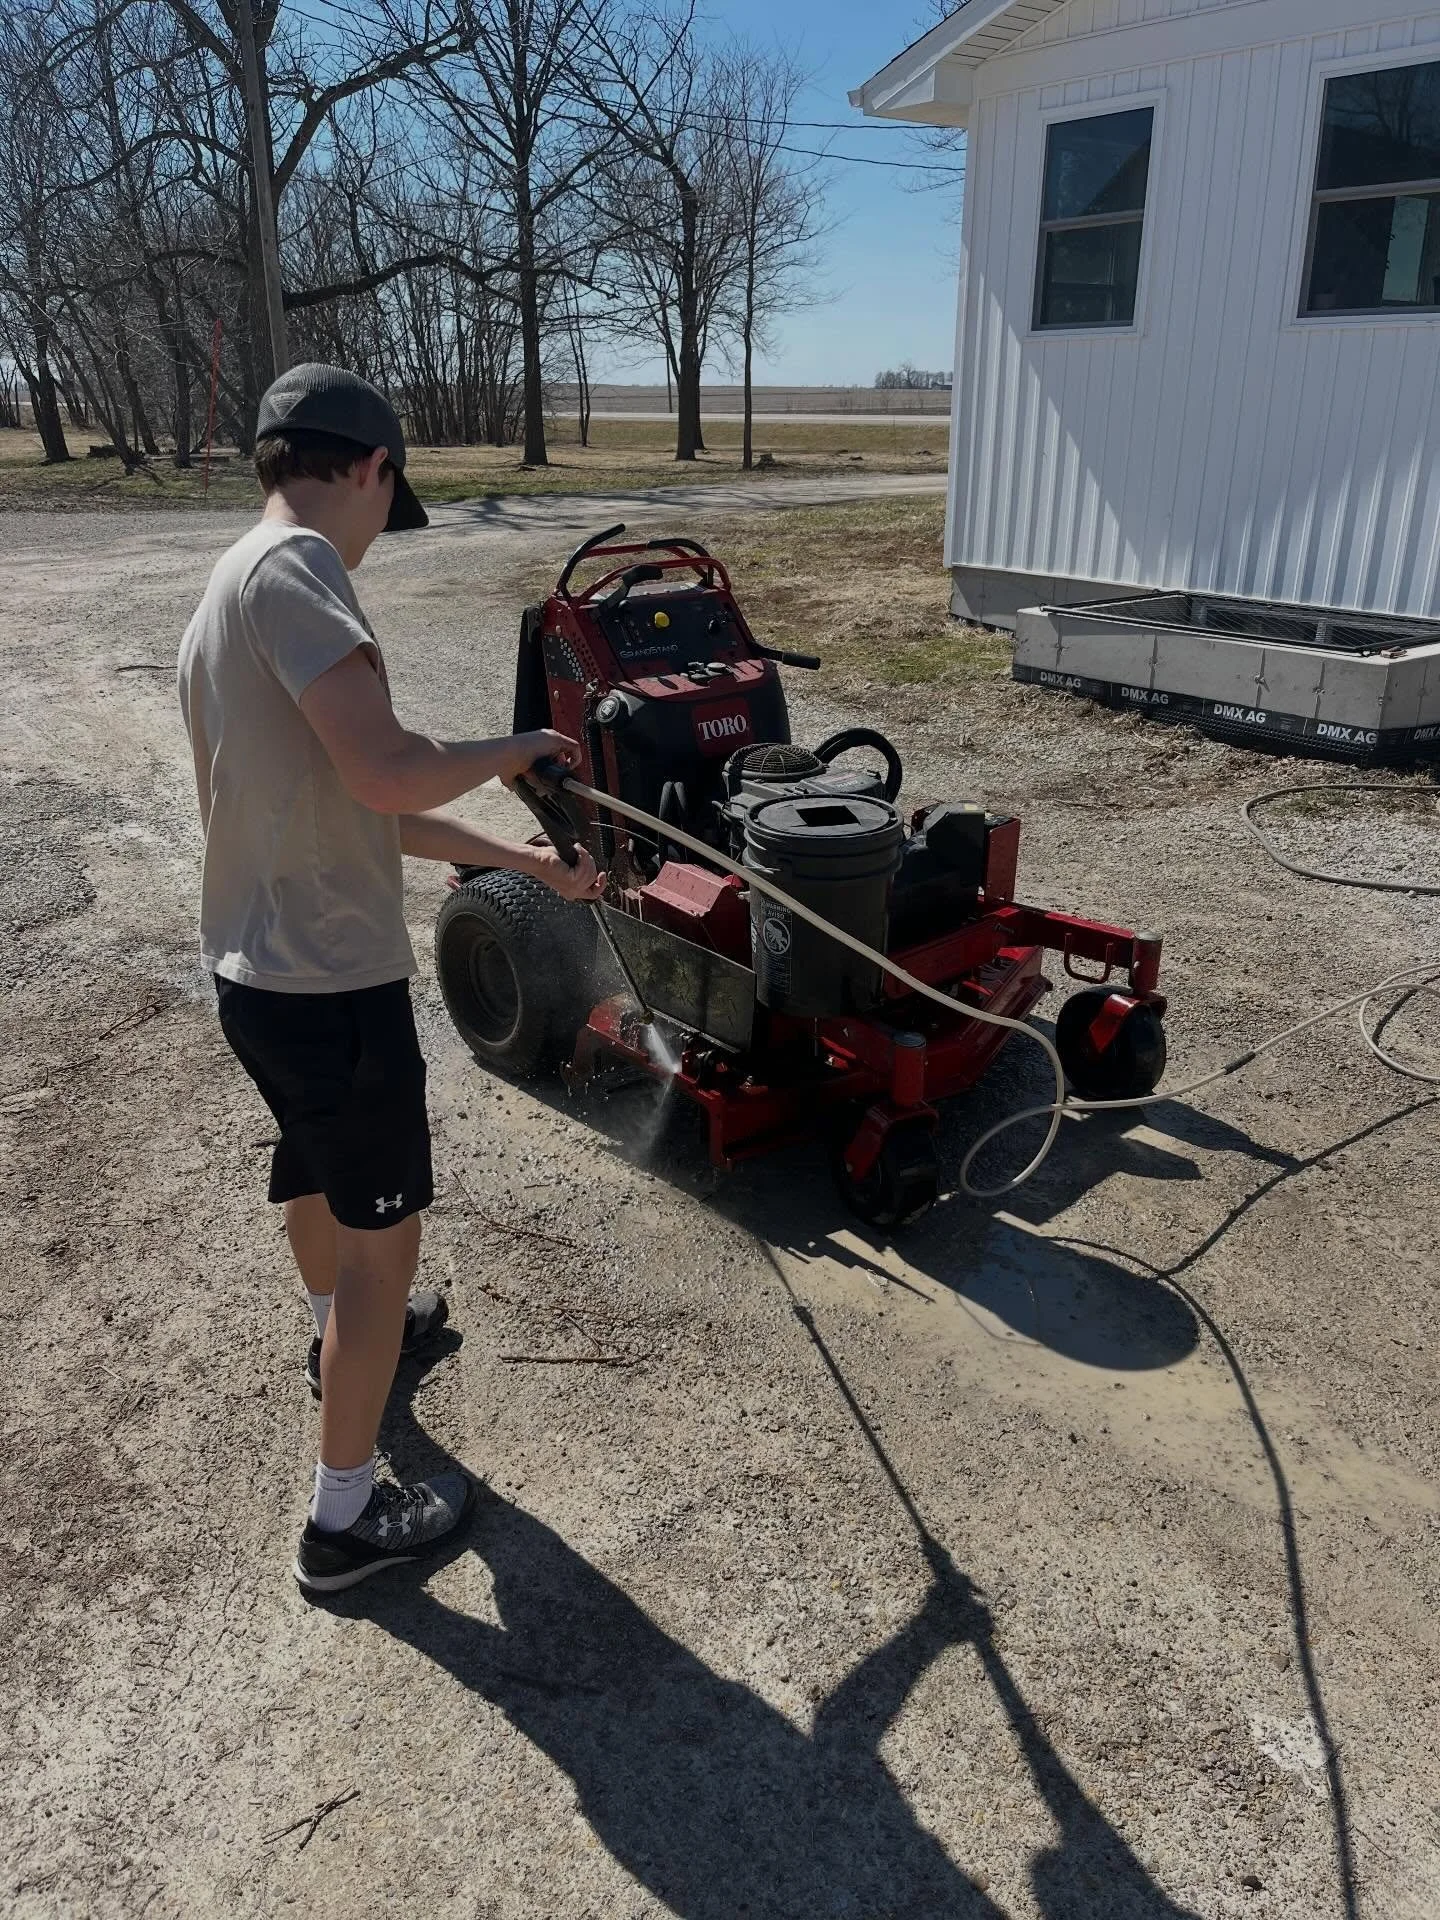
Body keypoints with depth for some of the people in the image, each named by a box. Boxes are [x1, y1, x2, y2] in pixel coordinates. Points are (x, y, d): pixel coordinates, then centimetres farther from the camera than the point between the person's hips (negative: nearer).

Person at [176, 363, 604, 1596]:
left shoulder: (227, 594, 13)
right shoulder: (293, 564, -18)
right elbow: (389, 774, -31)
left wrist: (530, 861, 19)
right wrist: (517, 749, -11)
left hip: (256, 971, 10)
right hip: (331, 982, -10)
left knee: (316, 1169, 31)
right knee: (384, 1235, 5)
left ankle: (345, 1335, 59)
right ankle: (347, 1520, 21)